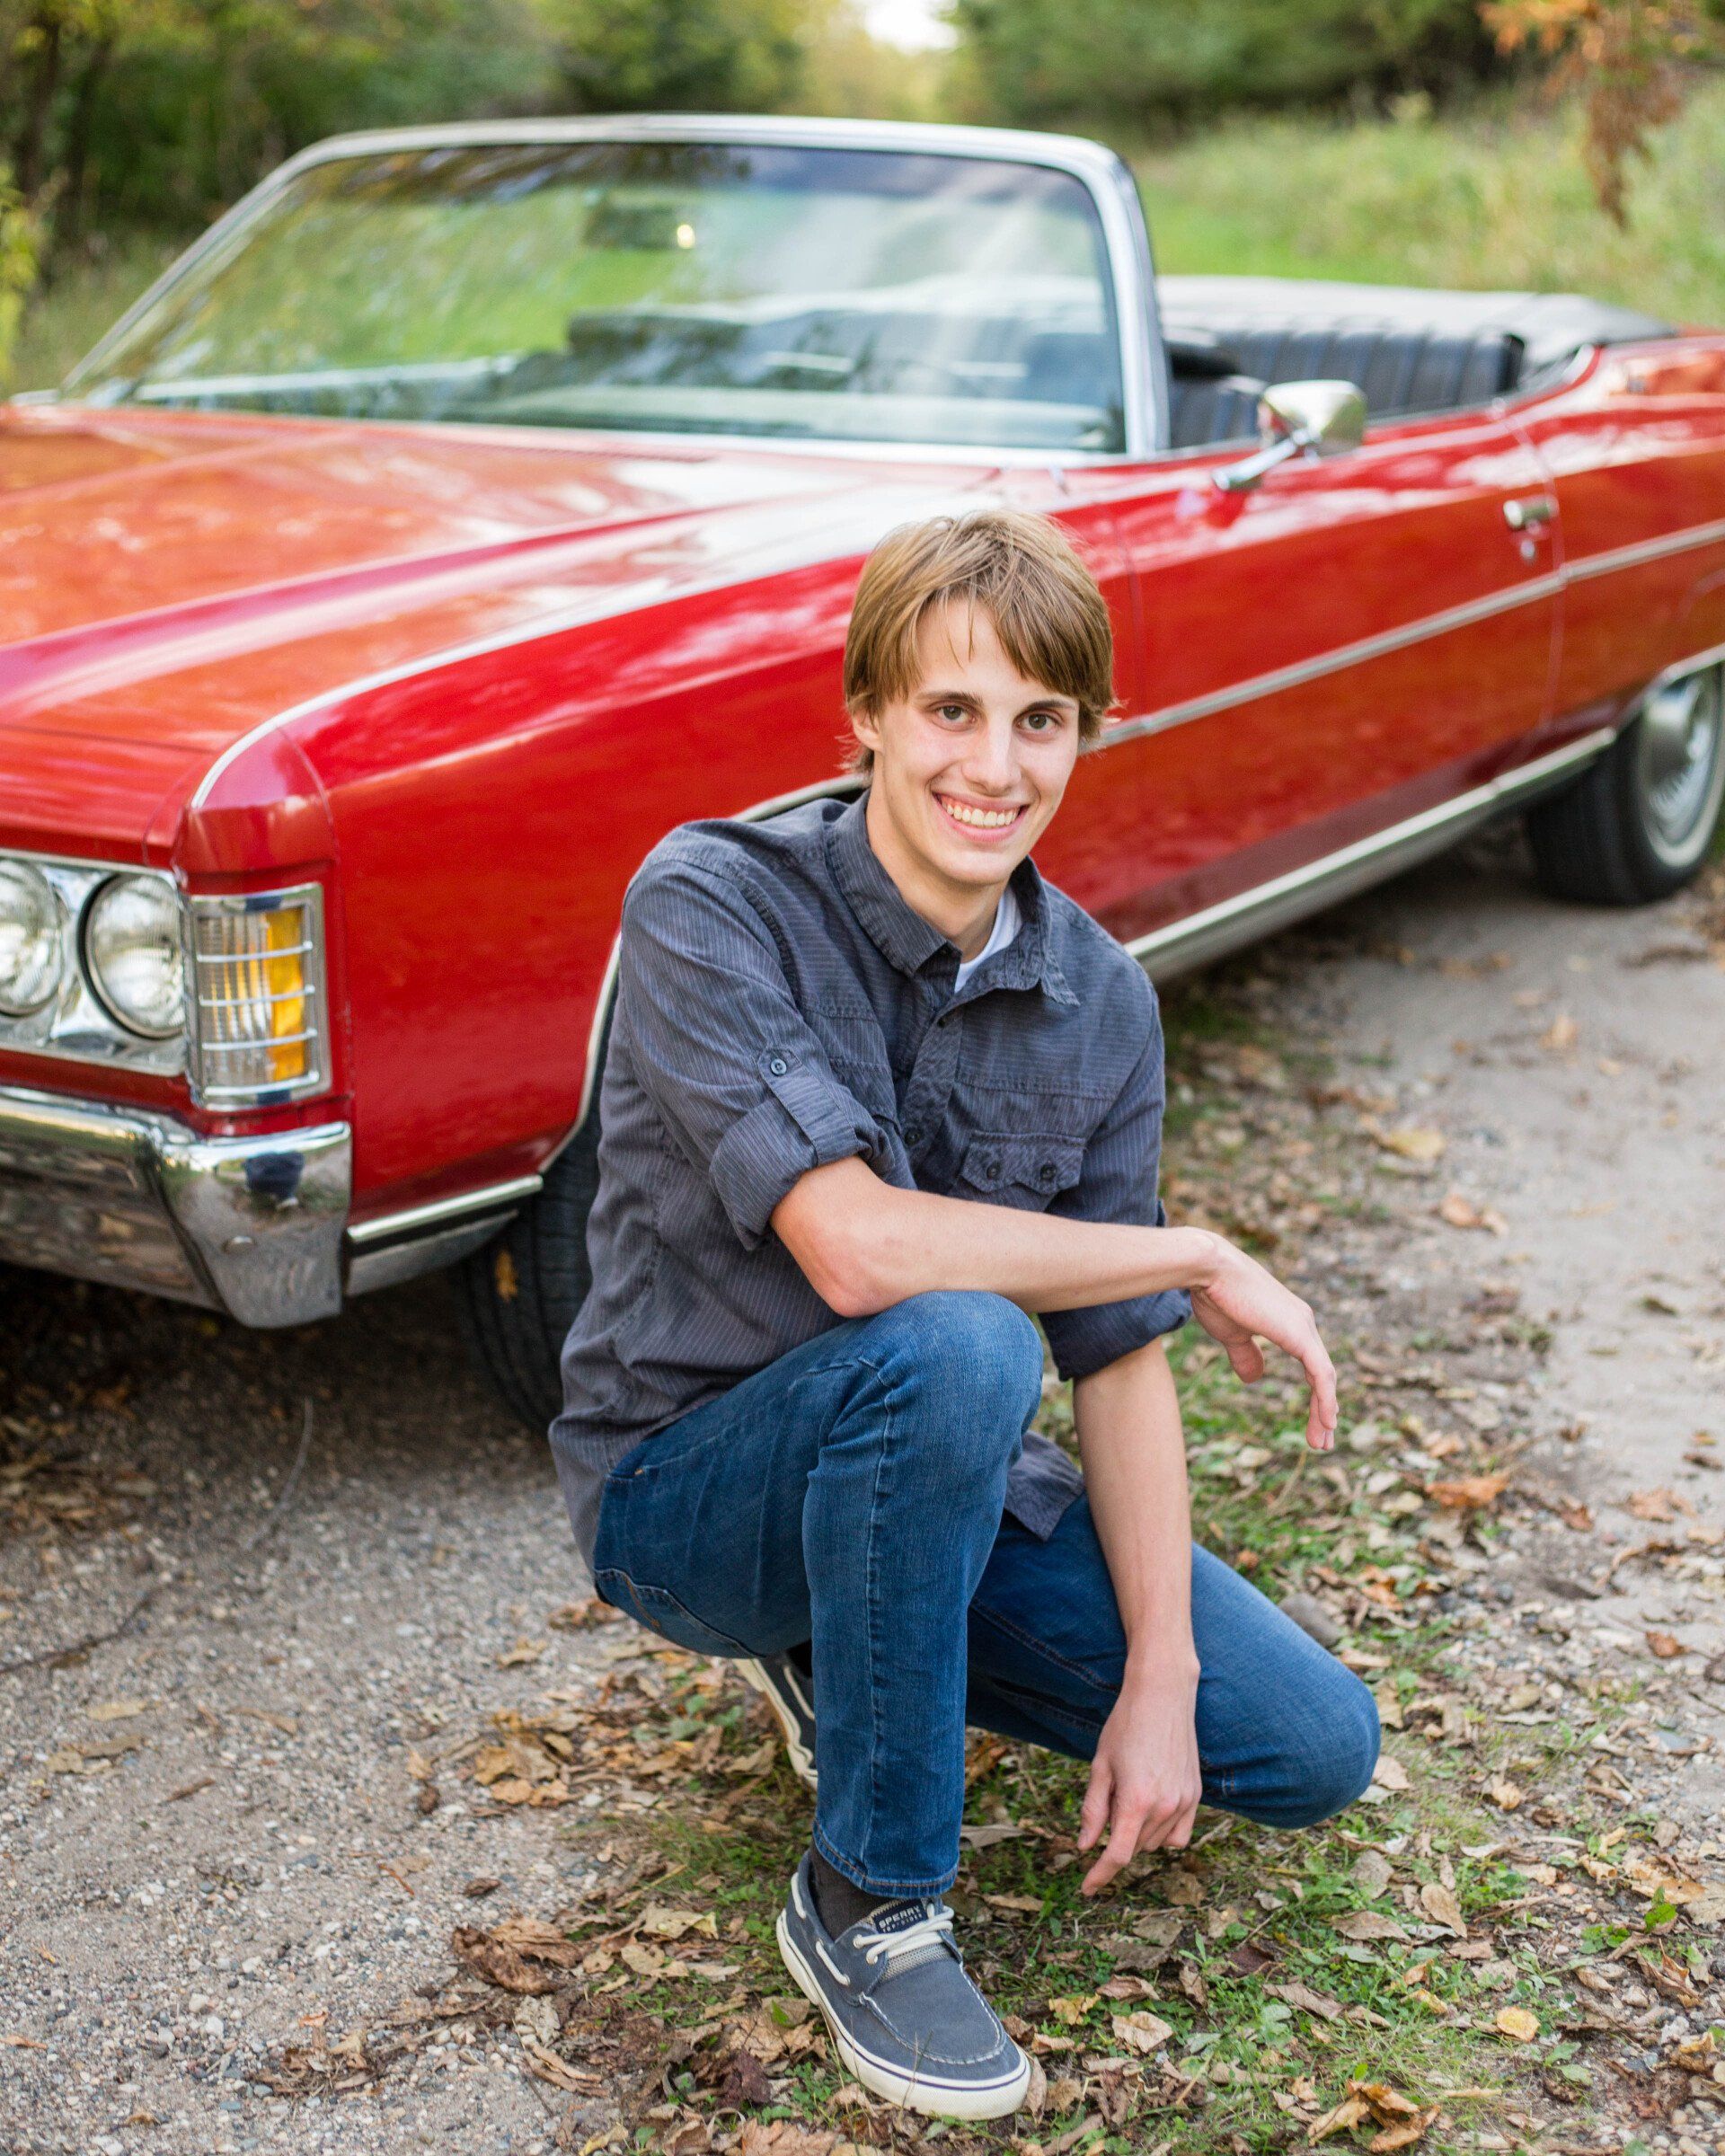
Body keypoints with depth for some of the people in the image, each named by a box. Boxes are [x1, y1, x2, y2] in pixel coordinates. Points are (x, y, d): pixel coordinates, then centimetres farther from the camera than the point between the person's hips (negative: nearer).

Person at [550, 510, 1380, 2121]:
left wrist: (1160, 1677, -10)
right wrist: (1201, 1258, -23)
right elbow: (856, 1247, -33)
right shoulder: (714, 903, -22)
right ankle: (868, 1902, -17)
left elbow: (1120, 1356, -2)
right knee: (952, 1346, -37)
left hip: (931, 1473, 6)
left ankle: (848, 1655, 17)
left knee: (1315, 1749, -2)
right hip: (684, 1486, -5)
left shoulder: (1099, 1002, -4)